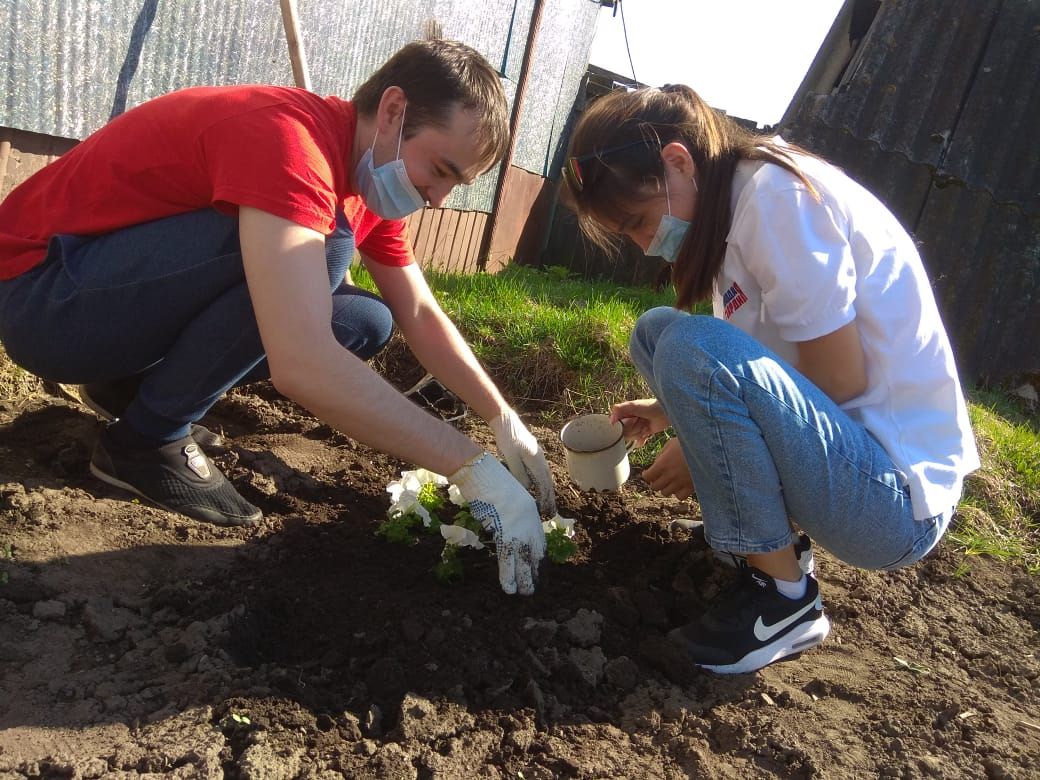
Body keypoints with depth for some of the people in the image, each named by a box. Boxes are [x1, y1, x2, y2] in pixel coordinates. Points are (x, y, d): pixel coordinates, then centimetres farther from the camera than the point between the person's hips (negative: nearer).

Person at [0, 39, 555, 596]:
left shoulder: (369, 173, 0)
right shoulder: (286, 138, -30)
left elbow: (420, 316, 7)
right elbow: (301, 364, -42)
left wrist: (506, 422, -2)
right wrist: (474, 467, -36)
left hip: (150, 293, 9)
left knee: (365, 324, -3)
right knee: (319, 245, -28)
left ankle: (133, 383, 10)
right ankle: (145, 440, -10)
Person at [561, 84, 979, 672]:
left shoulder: (779, 192, -18)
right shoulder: (736, 206, 9)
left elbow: (840, 382, -20)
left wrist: (707, 448, -12)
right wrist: (675, 412, 6)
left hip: (898, 497, -9)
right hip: (849, 454, 10)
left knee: (691, 348, -29)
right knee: (656, 332, 10)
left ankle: (783, 598, -11)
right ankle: (769, 538, 9)